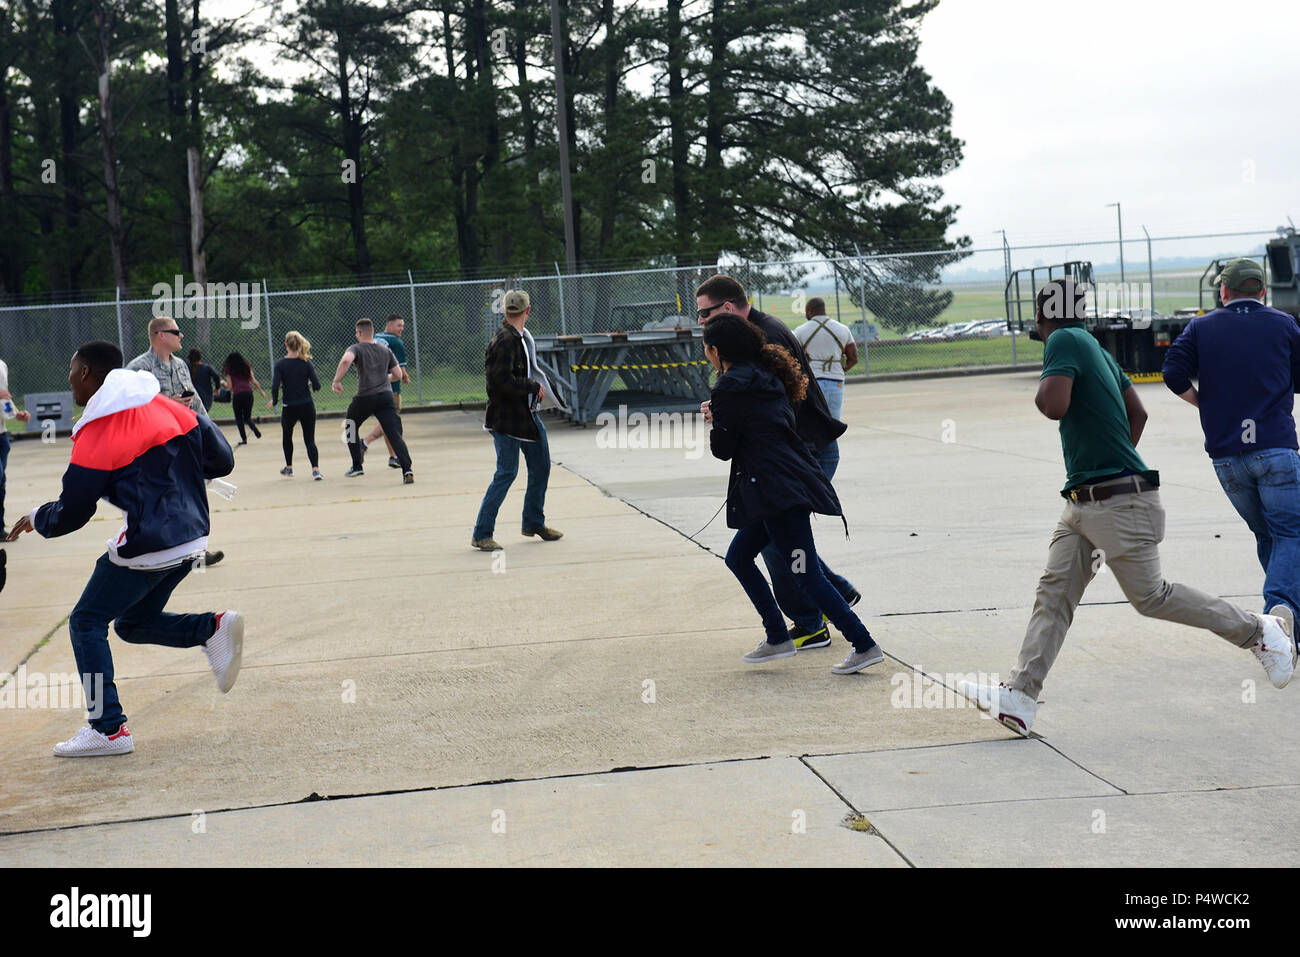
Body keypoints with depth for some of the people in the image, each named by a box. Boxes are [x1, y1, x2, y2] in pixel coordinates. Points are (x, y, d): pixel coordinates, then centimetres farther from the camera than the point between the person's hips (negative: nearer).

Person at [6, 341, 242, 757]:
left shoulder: (96, 435, -11)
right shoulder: (165, 406, 7)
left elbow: (71, 514, -7)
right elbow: (222, 461, 7)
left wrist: (35, 519, 14)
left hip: (145, 547, -8)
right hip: (191, 539, 8)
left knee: (86, 622, 8)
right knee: (134, 623, 23)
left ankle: (108, 729, 5)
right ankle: (214, 629, 0)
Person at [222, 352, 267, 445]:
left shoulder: (229, 370, 8)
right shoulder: (247, 367, 15)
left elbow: (230, 386, 4)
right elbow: (254, 381, 9)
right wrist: (261, 391, 19)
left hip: (237, 394, -3)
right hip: (248, 393, 3)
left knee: (239, 418, 9)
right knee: (247, 417, 13)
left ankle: (244, 438, -1)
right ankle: (255, 429, -16)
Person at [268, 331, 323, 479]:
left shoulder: (280, 365, -7)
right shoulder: (306, 363, -4)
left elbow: (275, 386, -16)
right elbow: (317, 385, -9)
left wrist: (274, 402, 2)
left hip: (289, 408, 0)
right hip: (307, 406, 0)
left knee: (286, 436, 25)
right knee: (310, 439, 6)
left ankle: (289, 467, 35)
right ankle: (315, 469, -13)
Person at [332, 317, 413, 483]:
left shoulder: (356, 349, 0)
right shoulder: (386, 350, 14)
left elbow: (346, 361, -23)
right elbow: (398, 375, 15)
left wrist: (336, 381, -15)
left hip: (365, 397, -2)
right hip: (386, 396, 3)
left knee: (351, 428, 24)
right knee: (395, 435, -5)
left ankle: (357, 467, 26)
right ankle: (407, 469, -23)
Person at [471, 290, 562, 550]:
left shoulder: (522, 336, 10)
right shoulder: (505, 340, -20)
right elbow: (503, 381, -25)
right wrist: (534, 387, -15)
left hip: (528, 413, 10)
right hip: (507, 418, -10)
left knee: (541, 466, 16)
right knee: (507, 473, -8)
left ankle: (534, 523, 31)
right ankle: (481, 534, -1)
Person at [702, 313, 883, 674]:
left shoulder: (730, 388, -11)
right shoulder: (766, 375, 16)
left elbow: (722, 449, -7)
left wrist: (714, 426, 13)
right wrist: (721, 417, 21)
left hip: (779, 491, -10)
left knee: (806, 575, -8)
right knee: (738, 557, 18)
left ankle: (864, 646, -7)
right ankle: (777, 637, 20)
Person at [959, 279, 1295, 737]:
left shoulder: (1063, 342, -13)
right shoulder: (1094, 348, 15)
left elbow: (1056, 406, -28)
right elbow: (1137, 413, 21)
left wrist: (1041, 390, -5)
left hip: (1120, 501, -10)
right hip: (1083, 503, 10)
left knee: (1150, 596, 0)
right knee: (1054, 592, 1)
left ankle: (1258, 630, 16)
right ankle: (1020, 696, -4)